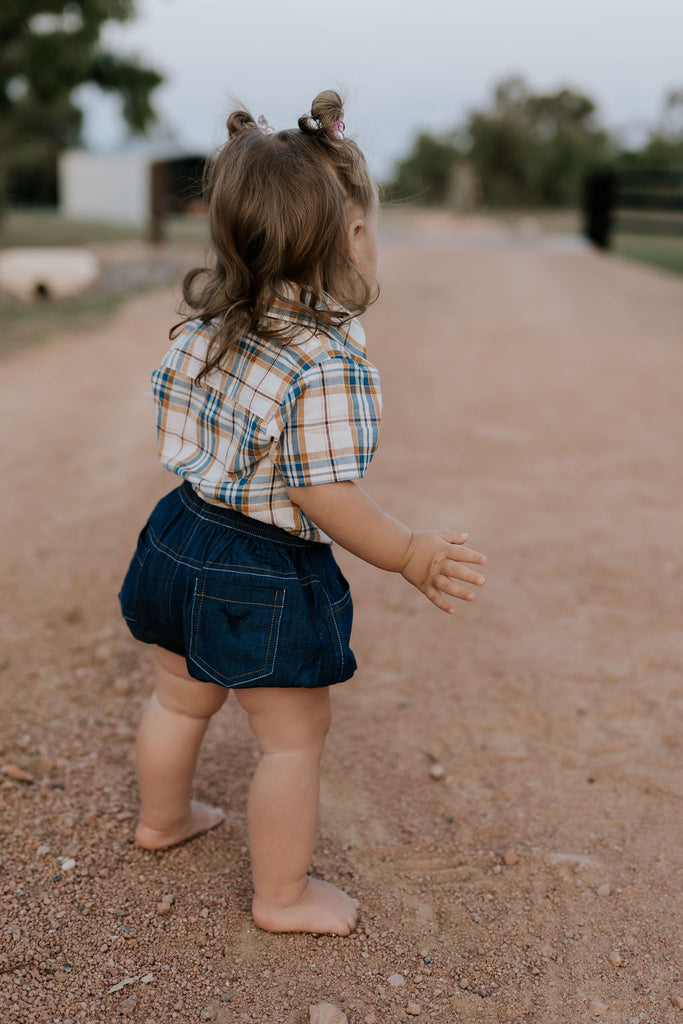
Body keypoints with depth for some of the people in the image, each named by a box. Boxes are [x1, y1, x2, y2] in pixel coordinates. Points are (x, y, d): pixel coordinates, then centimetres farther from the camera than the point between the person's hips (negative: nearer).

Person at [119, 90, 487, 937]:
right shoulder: (330, 364, -26)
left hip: (181, 540, 8)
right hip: (267, 582, -8)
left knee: (180, 697, 29)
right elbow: (324, 496, -27)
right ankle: (283, 895, 28)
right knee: (293, 739, 12)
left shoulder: (204, 324, -1)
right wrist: (410, 555, -15)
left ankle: (162, 816, 54)